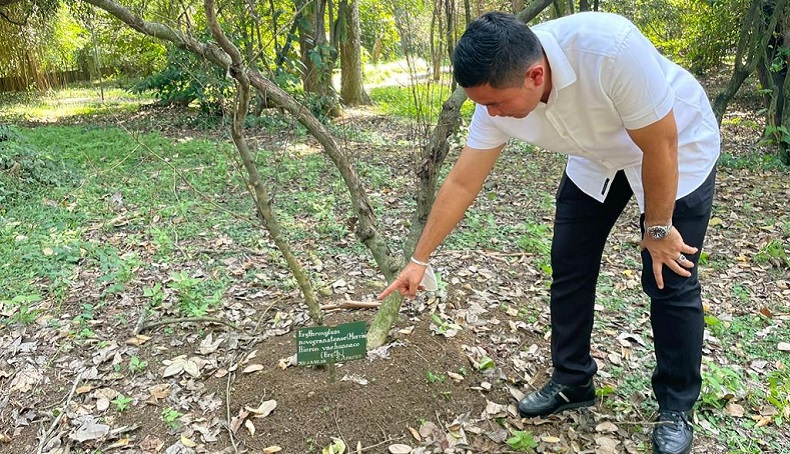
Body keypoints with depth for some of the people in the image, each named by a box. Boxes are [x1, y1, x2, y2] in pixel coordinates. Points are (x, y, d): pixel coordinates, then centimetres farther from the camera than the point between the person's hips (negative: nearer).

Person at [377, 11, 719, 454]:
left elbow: (661, 145, -28)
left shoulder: (612, 48, -41)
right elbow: (462, 183, -15)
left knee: (670, 280, -5)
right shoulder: (499, 92, -23)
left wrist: (657, 229, -16)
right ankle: (573, 382, 21)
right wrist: (420, 259, -9)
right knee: (569, 268, 2)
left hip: (678, 147, -4)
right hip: (599, 157, 5)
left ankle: (677, 408, 15)